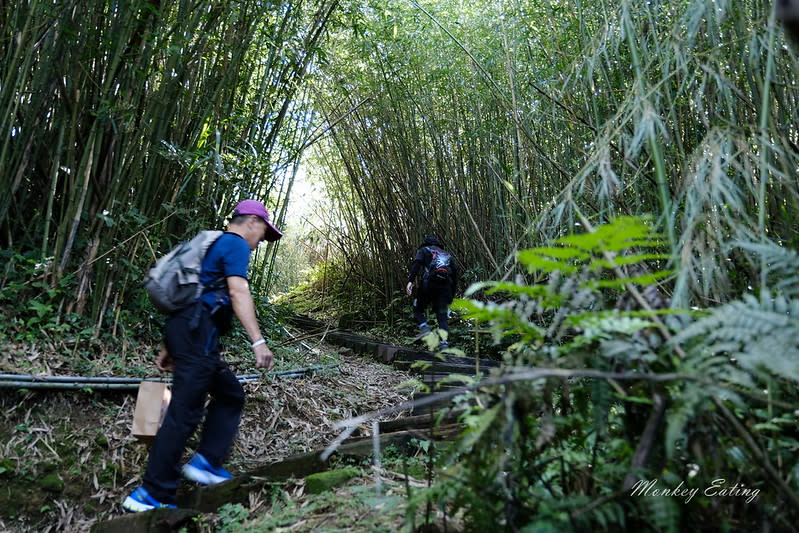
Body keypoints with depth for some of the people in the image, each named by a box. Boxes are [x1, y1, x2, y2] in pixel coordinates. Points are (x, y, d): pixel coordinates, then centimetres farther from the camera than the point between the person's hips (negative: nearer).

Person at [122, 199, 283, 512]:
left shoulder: (214, 245, 27)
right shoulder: (236, 244, -1)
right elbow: (238, 292, -17)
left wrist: (170, 348, 27)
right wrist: (258, 341, -23)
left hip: (182, 328, 10)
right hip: (196, 332, -10)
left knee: (230, 395, 15)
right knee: (184, 412, -8)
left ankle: (205, 463, 9)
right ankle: (151, 495, -3)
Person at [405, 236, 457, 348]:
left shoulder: (423, 250, 19)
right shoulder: (447, 255, 31)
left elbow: (416, 263, -3)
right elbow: (455, 276, 23)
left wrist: (410, 281, -13)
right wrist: (451, 297, 24)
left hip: (429, 284, -3)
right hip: (445, 286, 3)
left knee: (418, 309, 14)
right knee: (443, 316, 5)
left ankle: (425, 328, -11)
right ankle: (444, 343, -10)